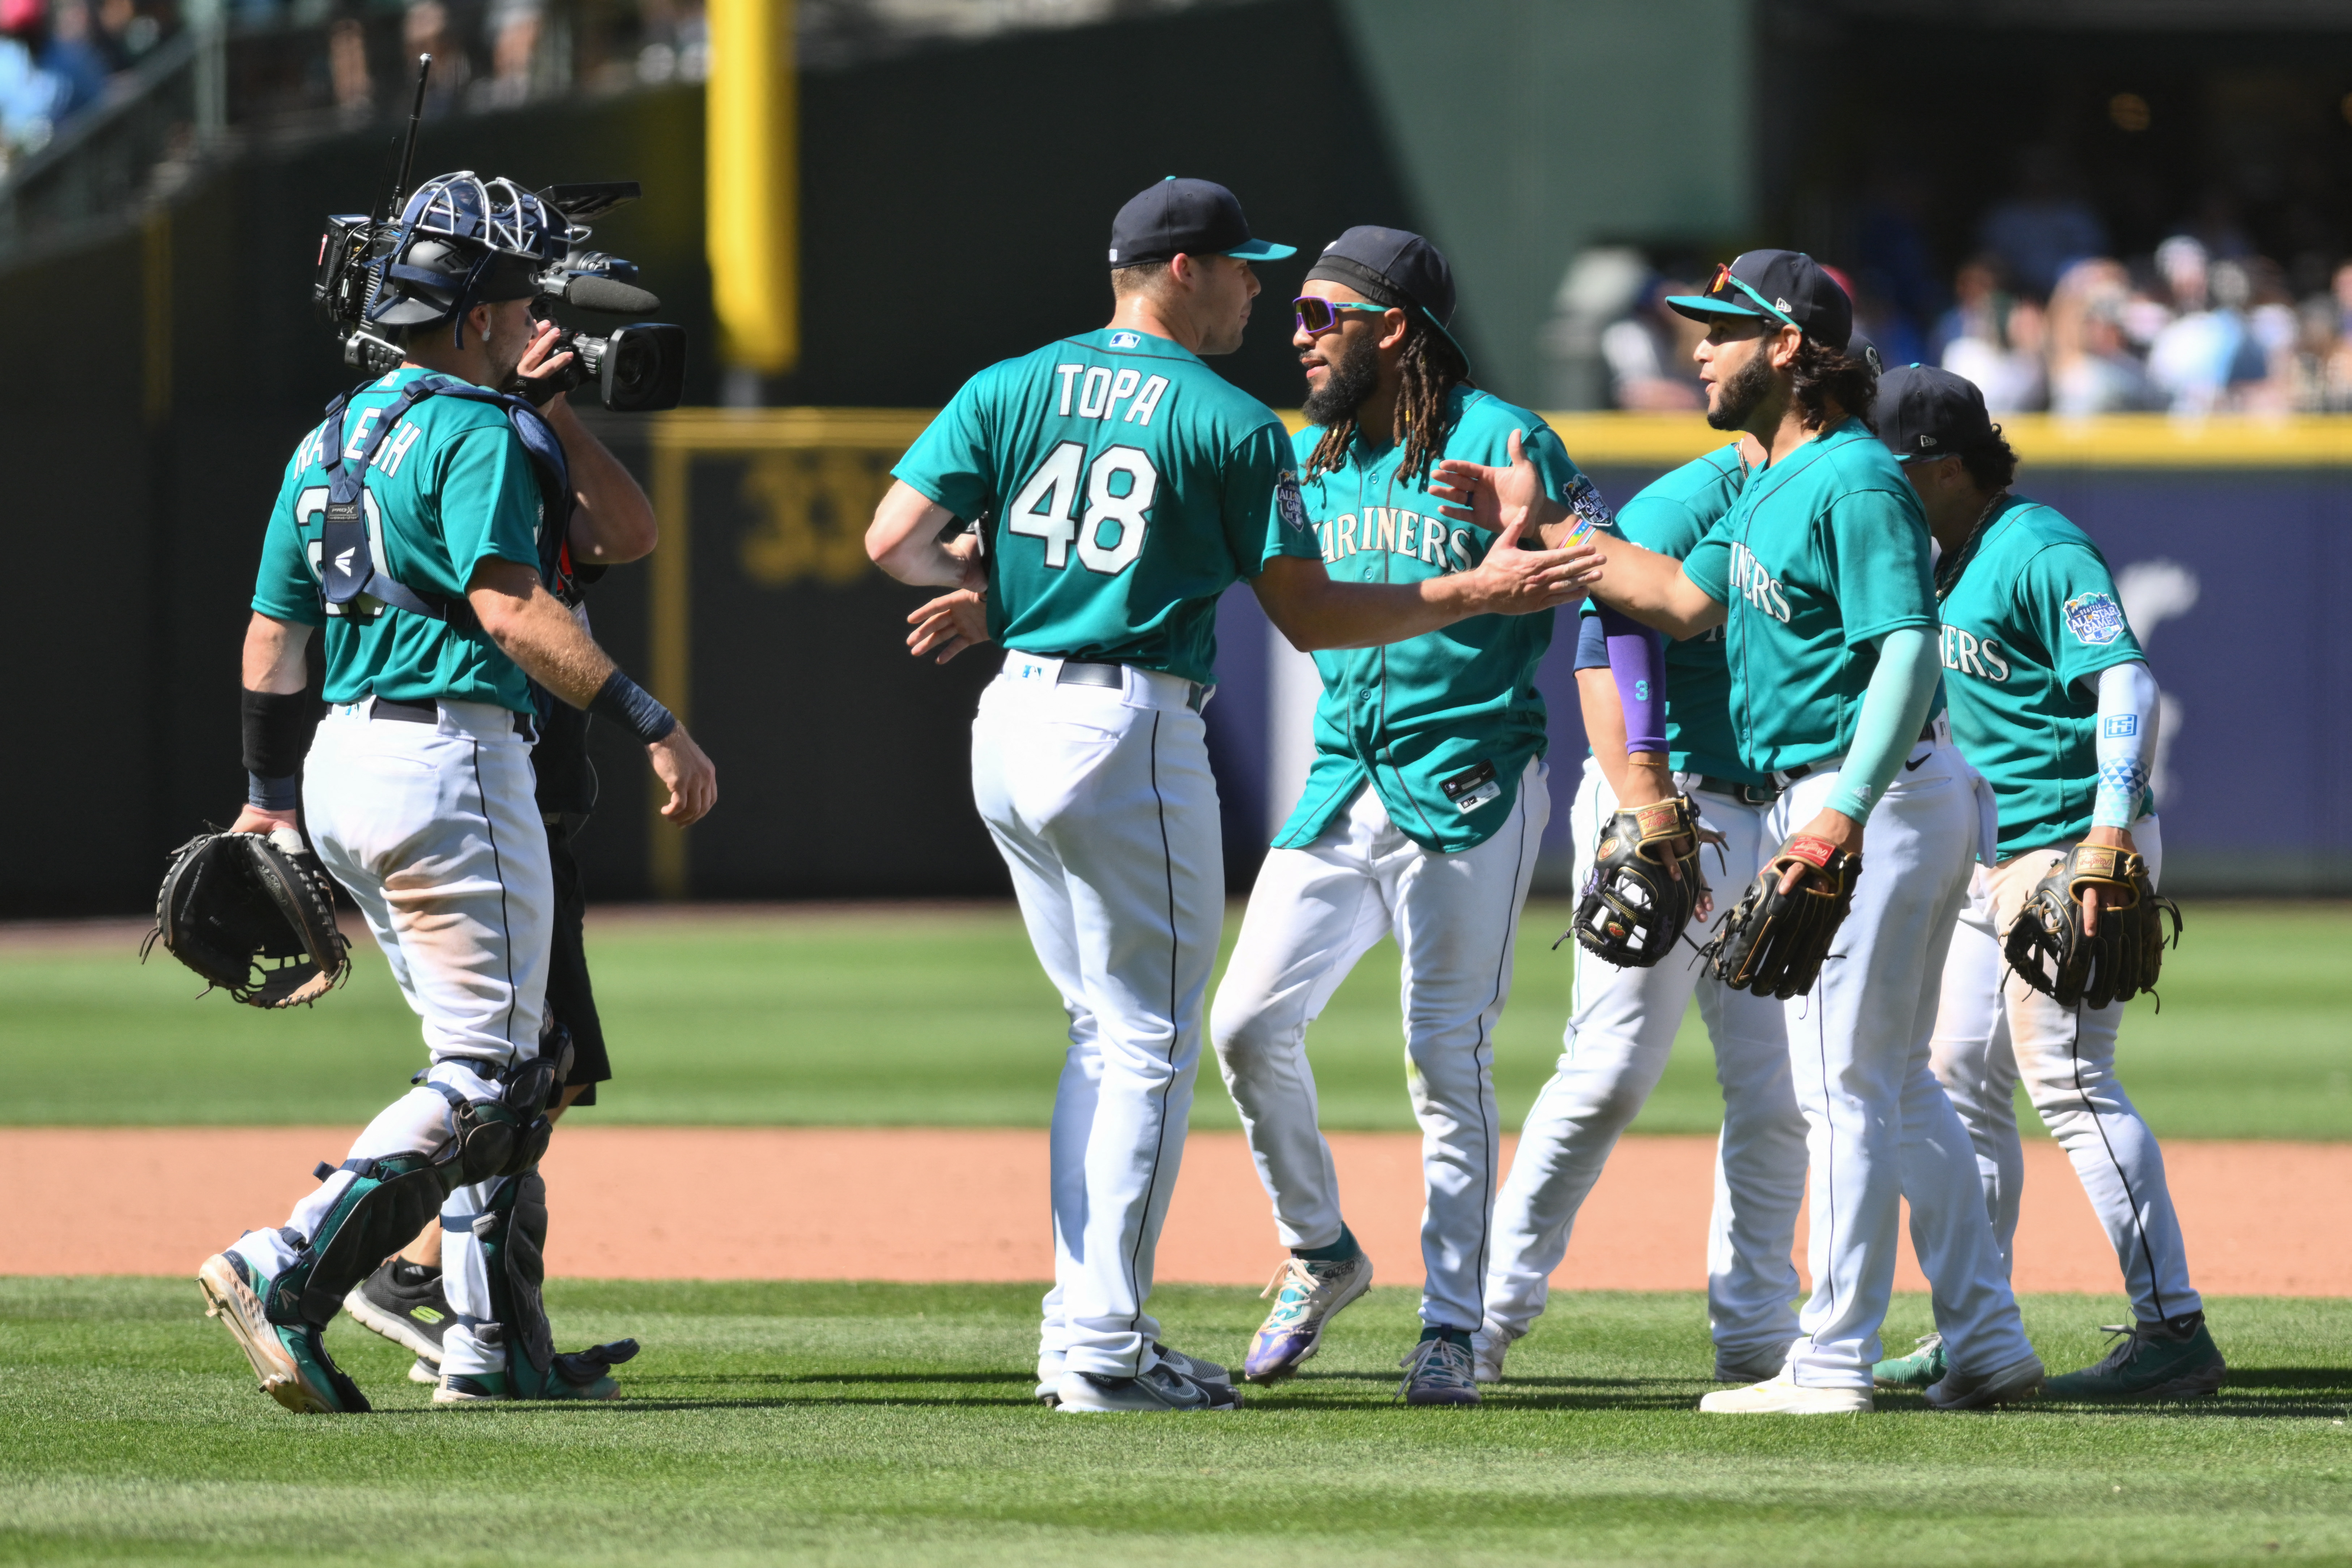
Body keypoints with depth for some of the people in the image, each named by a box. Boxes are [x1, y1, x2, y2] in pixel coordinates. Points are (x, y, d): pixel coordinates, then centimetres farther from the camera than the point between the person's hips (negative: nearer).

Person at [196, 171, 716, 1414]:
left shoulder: (333, 437, 17)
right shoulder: (478, 433, -10)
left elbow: (273, 632, 20)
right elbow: (510, 605, -23)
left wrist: (270, 793, 28)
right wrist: (651, 724, -26)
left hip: (345, 758, 10)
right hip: (450, 760, -10)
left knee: (490, 1062, 17)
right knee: (487, 1077, -9)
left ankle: (497, 1345, 14)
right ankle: (285, 1276, -22)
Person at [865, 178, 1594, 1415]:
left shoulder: (1008, 390, 9)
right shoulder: (1232, 424, -6)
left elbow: (893, 541, 1)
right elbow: (1309, 617, -5)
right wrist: (1478, 594, 2)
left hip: (1011, 730, 7)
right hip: (1132, 735, -6)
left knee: (1105, 1031, 18)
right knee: (1149, 1043, -1)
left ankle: (1082, 1323, 16)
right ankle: (1105, 1351, -5)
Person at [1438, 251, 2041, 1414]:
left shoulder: (1854, 481, -17)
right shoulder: (1774, 480, 14)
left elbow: (1909, 650, -25)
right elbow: (1686, 602, 18)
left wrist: (1845, 816, -33)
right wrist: (1541, 527, 15)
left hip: (1883, 798, -11)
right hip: (1818, 795, 11)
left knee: (1845, 1087, -5)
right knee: (1892, 1081, 15)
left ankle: (1833, 1364, -1)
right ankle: (1987, 1339, 18)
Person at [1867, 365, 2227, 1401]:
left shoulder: (2041, 554, -15)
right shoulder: (1951, 558, 15)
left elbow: (2126, 681, -25)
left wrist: (2110, 830, -35)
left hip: (2070, 841, -10)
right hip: (1994, 857, 10)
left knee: (2065, 1078, -15)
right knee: (1961, 1079, 13)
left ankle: (2175, 1327, -16)